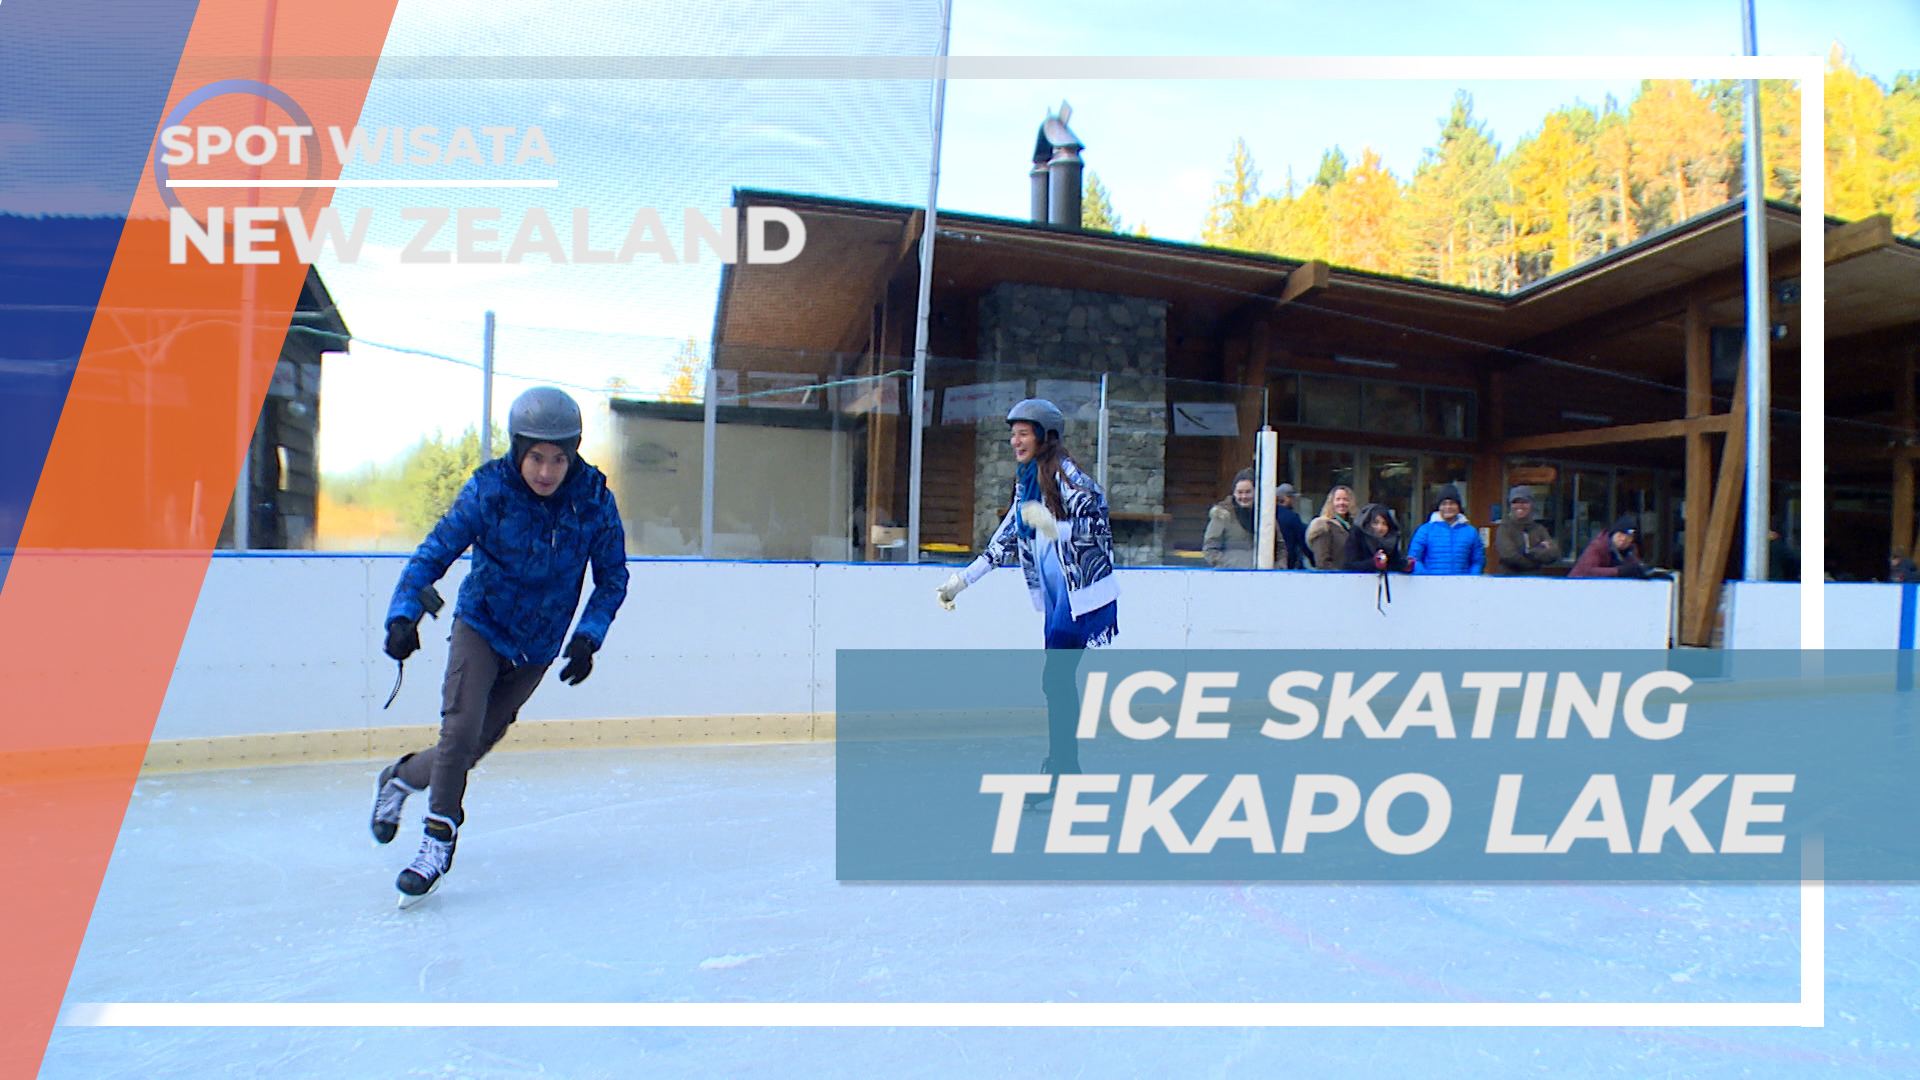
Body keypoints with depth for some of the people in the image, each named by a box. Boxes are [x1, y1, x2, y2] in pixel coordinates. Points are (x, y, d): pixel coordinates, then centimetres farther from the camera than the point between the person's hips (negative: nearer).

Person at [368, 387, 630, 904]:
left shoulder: (594, 499, -15)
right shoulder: (488, 490, -17)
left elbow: (613, 576, -5)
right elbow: (434, 554, -15)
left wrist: (588, 637, -16)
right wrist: (404, 613, -30)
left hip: (538, 647, 2)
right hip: (481, 625, -2)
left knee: (477, 742, 8)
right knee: (460, 729, -17)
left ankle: (402, 776, 36)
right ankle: (439, 837, 1)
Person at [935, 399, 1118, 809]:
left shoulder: (1064, 474, -11)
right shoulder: (1025, 483, 14)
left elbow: (1096, 524, -20)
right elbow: (1005, 542, 20)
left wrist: (1054, 526, -38)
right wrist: (960, 581, 19)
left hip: (1085, 594, -8)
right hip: (1056, 597, 8)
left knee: (1056, 679, -12)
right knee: (1058, 681, 9)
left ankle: (1059, 774, -5)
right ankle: (1069, 769, 17)